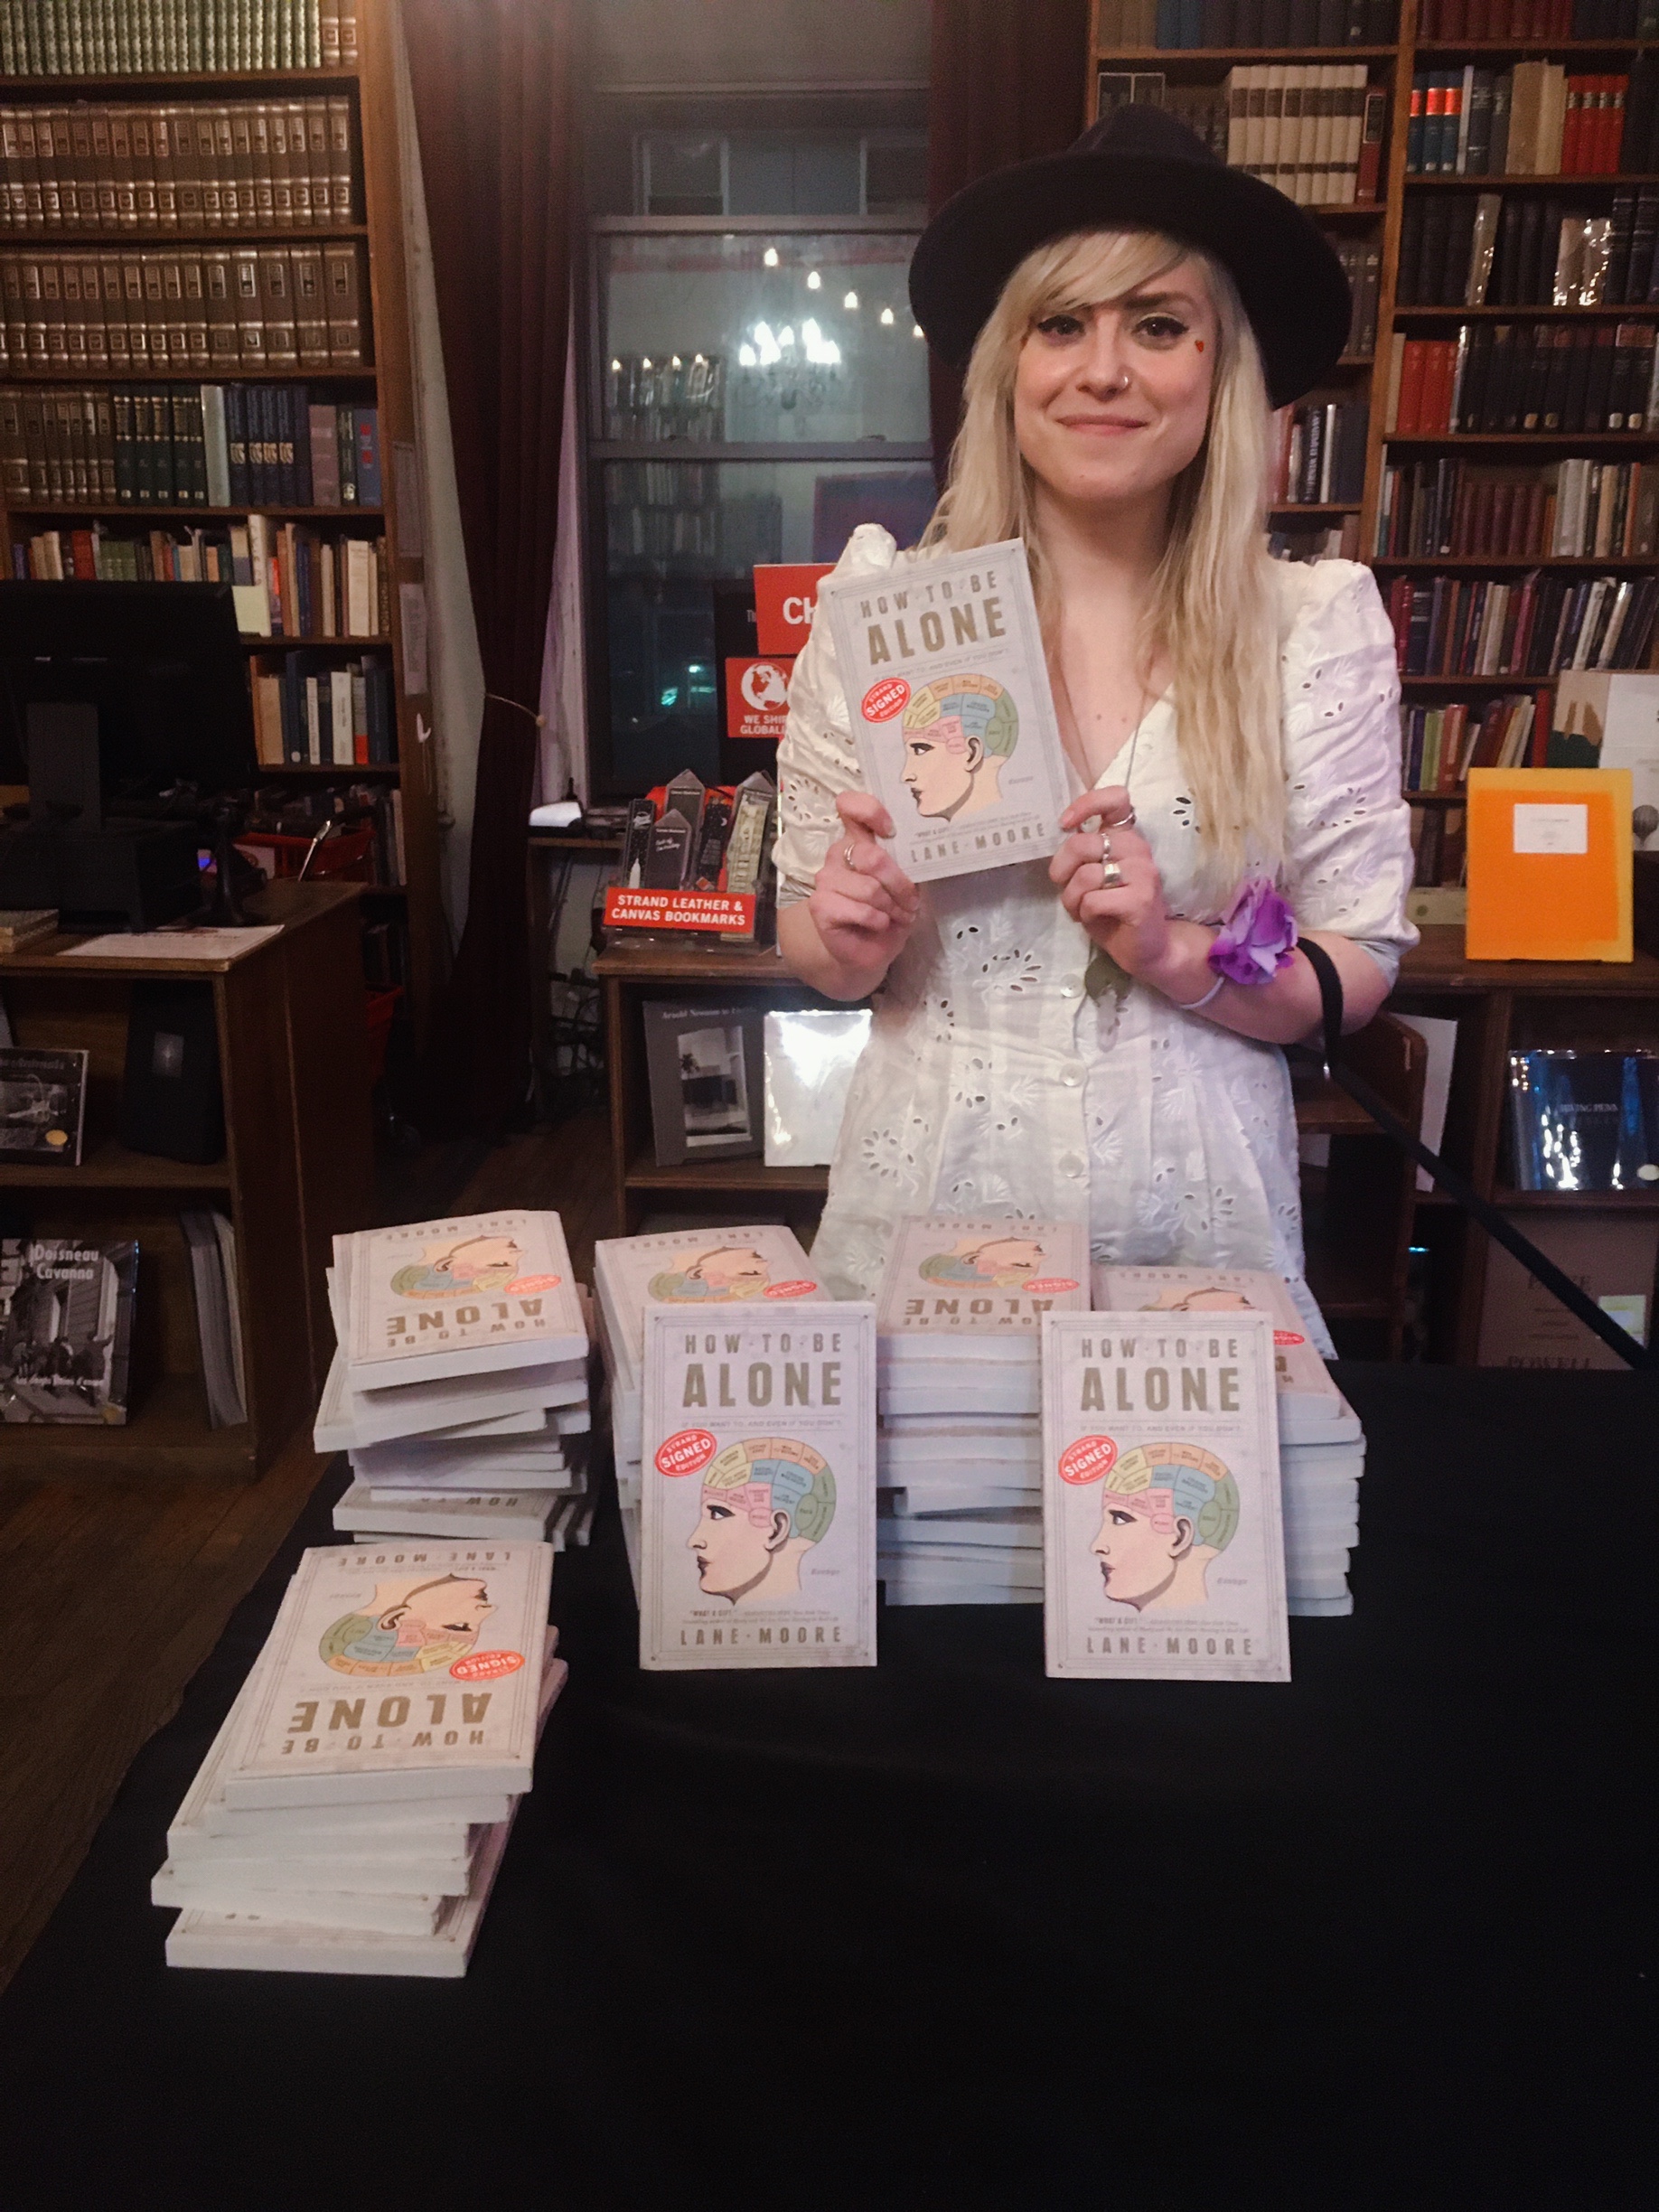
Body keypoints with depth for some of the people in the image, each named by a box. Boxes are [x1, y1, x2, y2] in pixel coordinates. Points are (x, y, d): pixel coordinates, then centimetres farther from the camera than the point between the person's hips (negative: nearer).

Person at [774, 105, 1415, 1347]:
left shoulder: (1317, 625, -4)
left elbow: (1362, 970, -1)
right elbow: (811, 946, 4)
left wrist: (1177, 953, -17)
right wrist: (849, 941, -17)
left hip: (1196, 1217, 1)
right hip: (931, 1200, 0)